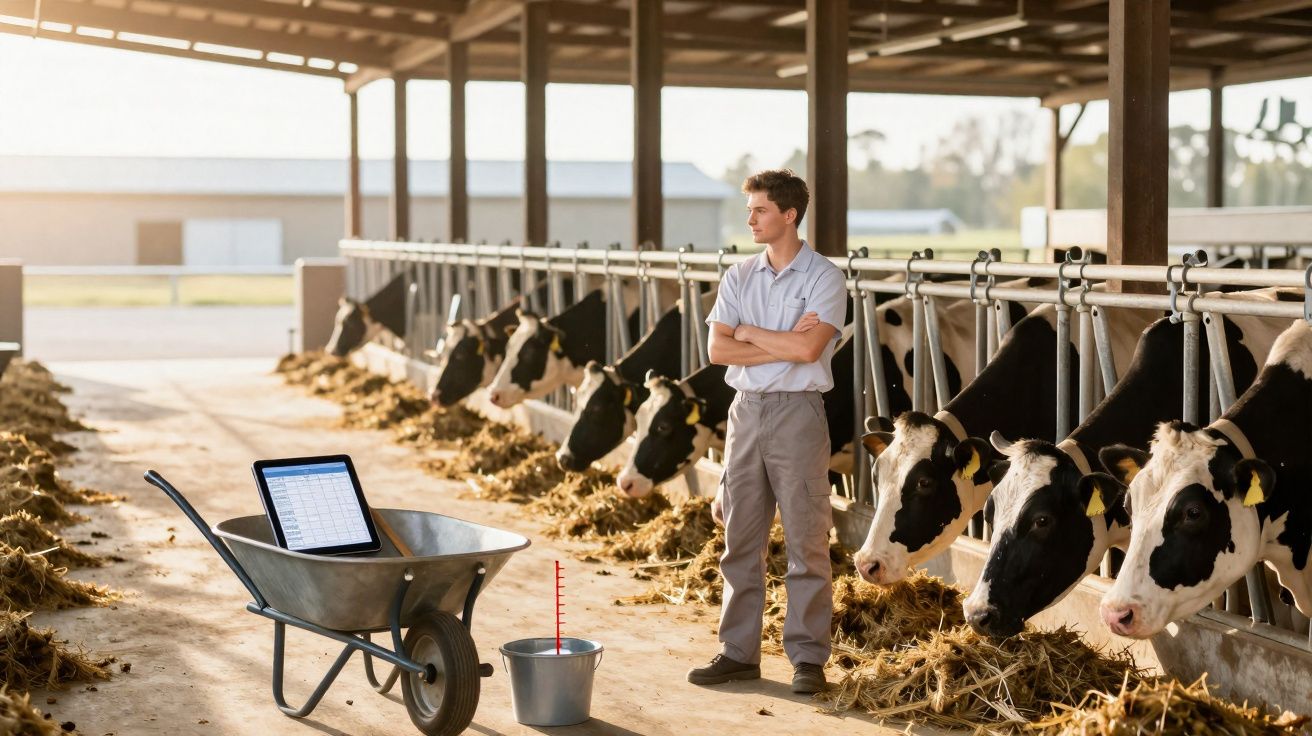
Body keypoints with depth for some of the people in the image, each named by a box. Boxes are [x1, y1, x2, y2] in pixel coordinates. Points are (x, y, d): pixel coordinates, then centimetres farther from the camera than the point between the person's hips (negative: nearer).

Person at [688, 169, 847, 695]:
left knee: (805, 541, -1)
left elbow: (808, 347, -19)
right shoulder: (739, 278, 9)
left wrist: (749, 331, -7)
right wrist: (781, 344, -11)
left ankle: (808, 657, 7)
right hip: (746, 410, 5)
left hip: (797, 413, -5)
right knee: (741, 539, 8)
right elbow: (717, 350, -1)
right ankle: (738, 652, 16)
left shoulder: (824, 278, -5)